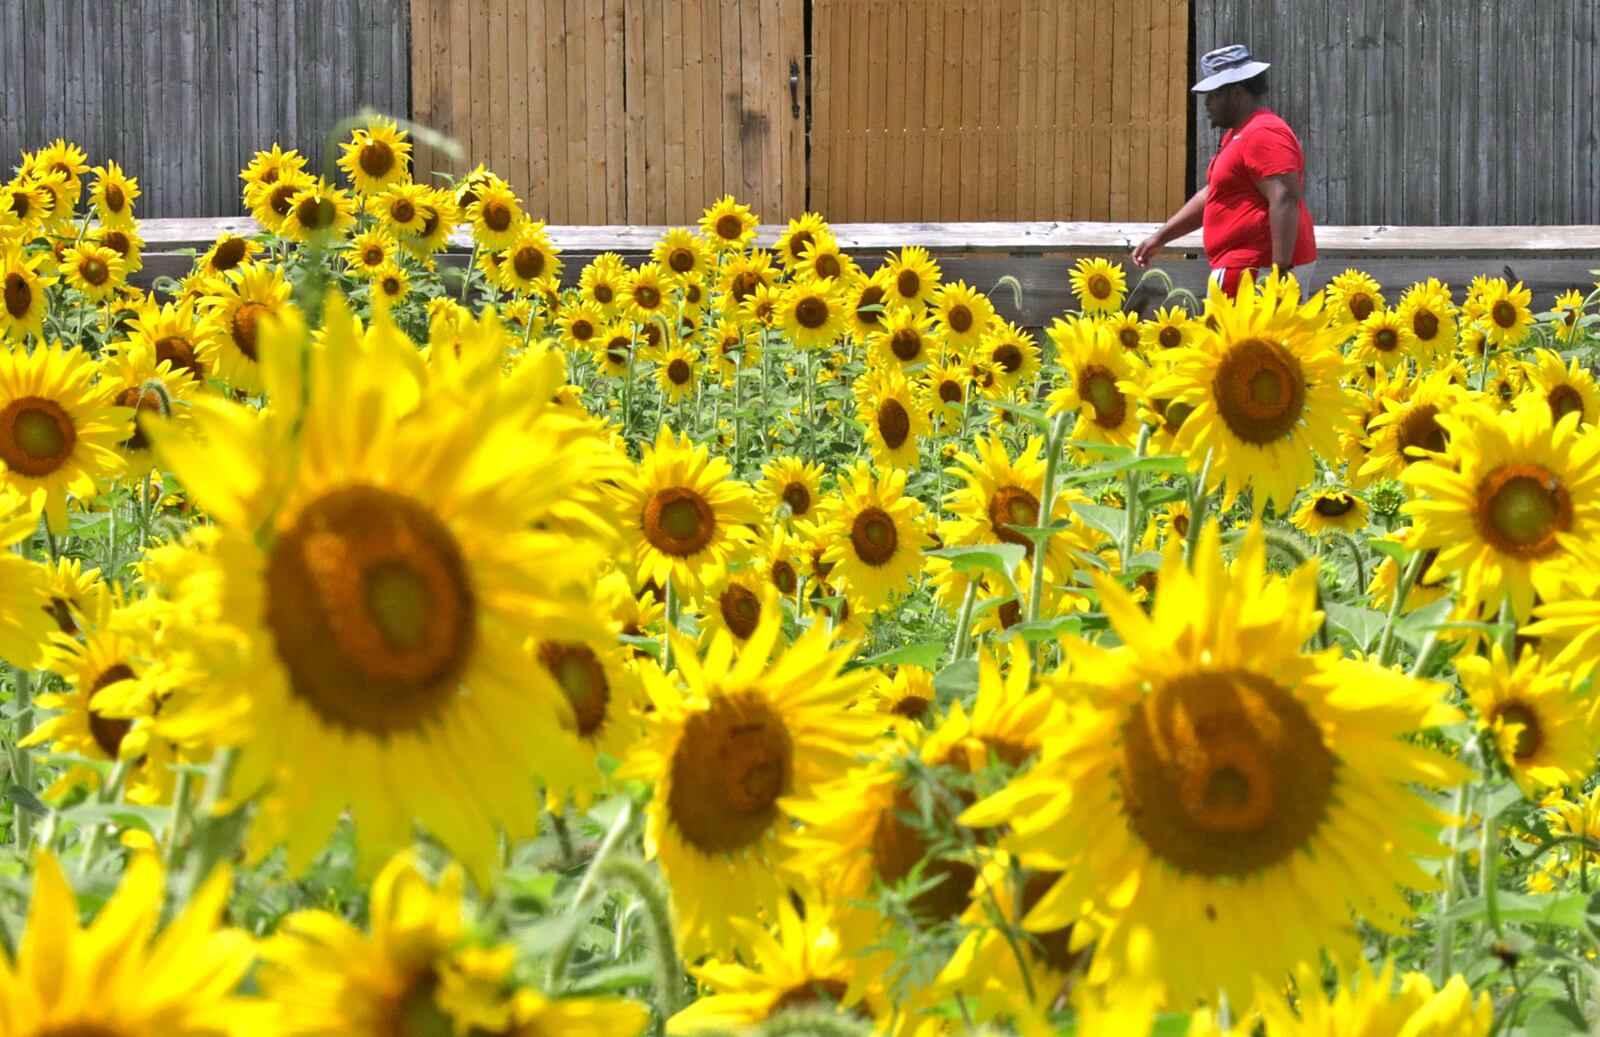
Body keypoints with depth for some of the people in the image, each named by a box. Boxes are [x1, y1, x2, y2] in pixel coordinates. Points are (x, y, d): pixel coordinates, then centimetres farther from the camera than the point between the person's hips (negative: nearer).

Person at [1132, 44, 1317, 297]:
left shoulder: (1263, 134, -14)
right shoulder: (1238, 134, 21)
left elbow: (1285, 200, -23)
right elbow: (1212, 195, 27)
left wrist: (1280, 269, -28)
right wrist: (1159, 238, 23)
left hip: (1257, 272, -10)